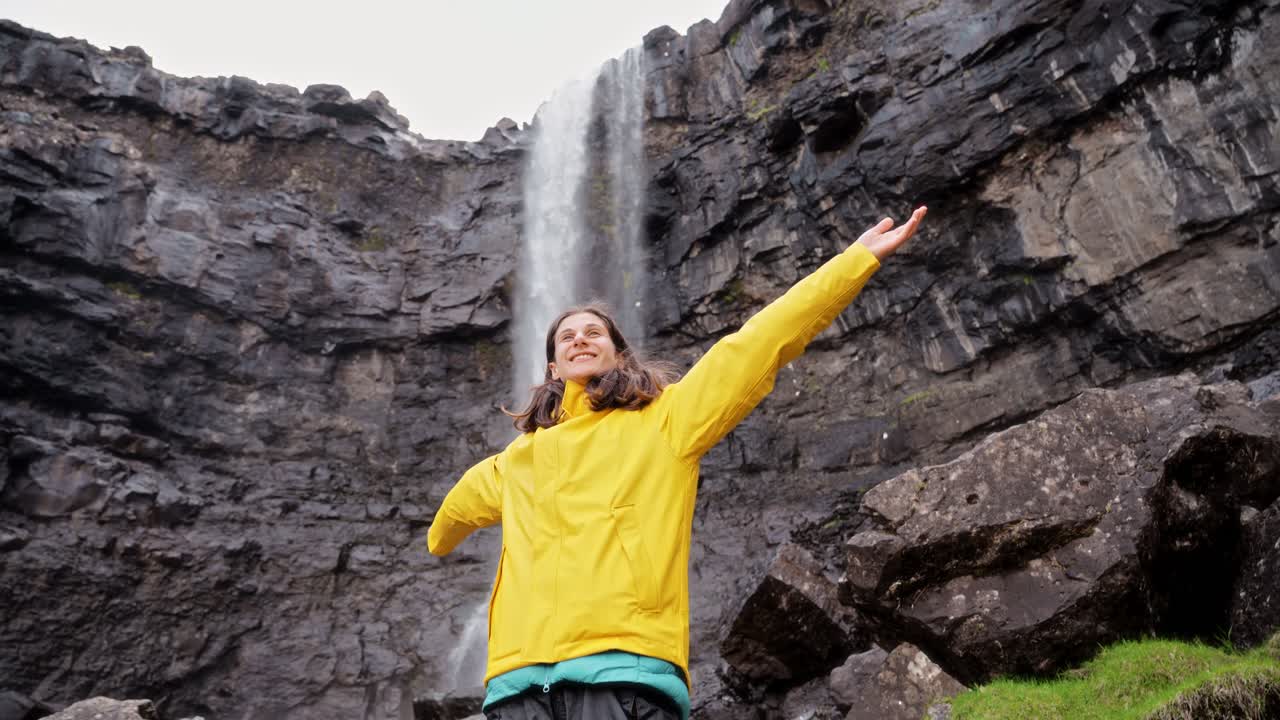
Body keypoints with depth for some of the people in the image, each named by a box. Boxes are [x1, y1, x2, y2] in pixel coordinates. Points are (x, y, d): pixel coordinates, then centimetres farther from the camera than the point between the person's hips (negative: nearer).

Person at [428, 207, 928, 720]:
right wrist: (439, 540, 66)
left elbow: (757, 344, 5)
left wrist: (860, 257, 2)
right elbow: (464, 502, 46)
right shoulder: (517, 461, 24)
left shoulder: (665, 421, 10)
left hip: (625, 673, -3)